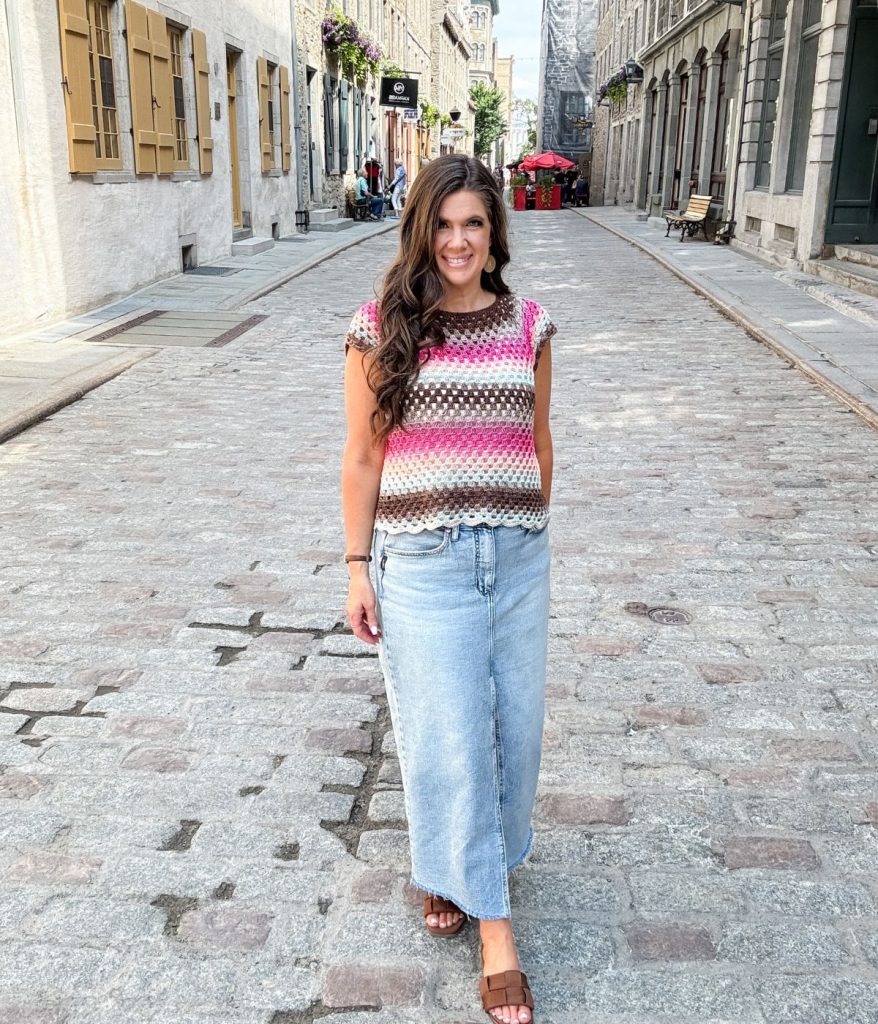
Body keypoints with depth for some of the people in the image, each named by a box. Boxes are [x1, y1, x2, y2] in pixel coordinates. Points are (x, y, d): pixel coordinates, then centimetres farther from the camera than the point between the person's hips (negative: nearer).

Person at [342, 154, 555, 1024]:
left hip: (516, 556, 3)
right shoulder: (380, 330, -3)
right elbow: (362, 457, -1)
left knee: (512, 723, 12)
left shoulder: (527, 325, 4)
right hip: (421, 561, -3)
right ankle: (492, 921, 18)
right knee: (447, 736, 1)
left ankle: (460, 866, 41)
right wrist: (357, 567, -2)